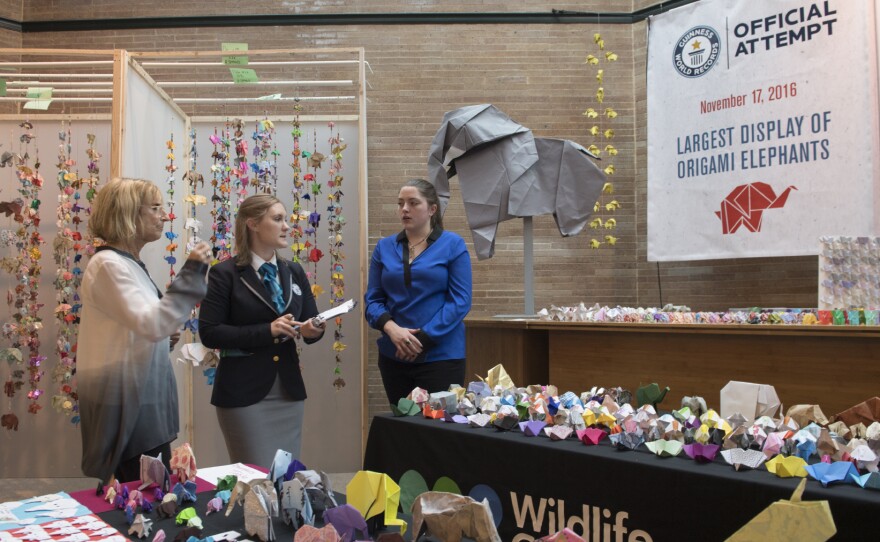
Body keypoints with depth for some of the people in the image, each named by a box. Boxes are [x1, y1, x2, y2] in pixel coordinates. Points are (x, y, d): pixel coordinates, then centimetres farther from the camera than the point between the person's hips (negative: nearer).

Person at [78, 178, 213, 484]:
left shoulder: (129, 263, 15)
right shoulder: (109, 265, -16)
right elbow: (152, 325, -26)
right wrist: (191, 274, -23)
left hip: (142, 400, 10)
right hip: (127, 405, -10)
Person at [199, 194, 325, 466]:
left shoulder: (294, 272, 9)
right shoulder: (225, 274, -7)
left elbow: (311, 321, 13)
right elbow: (209, 333, -13)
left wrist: (312, 330, -12)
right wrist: (267, 330, -21)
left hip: (289, 390, 5)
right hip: (244, 392, -5)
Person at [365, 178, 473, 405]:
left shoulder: (452, 245, -2)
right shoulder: (384, 247, 8)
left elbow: (460, 301, -8)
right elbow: (372, 299, 5)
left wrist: (424, 338, -15)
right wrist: (390, 327, -14)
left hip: (441, 355, -3)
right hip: (393, 356, 4)